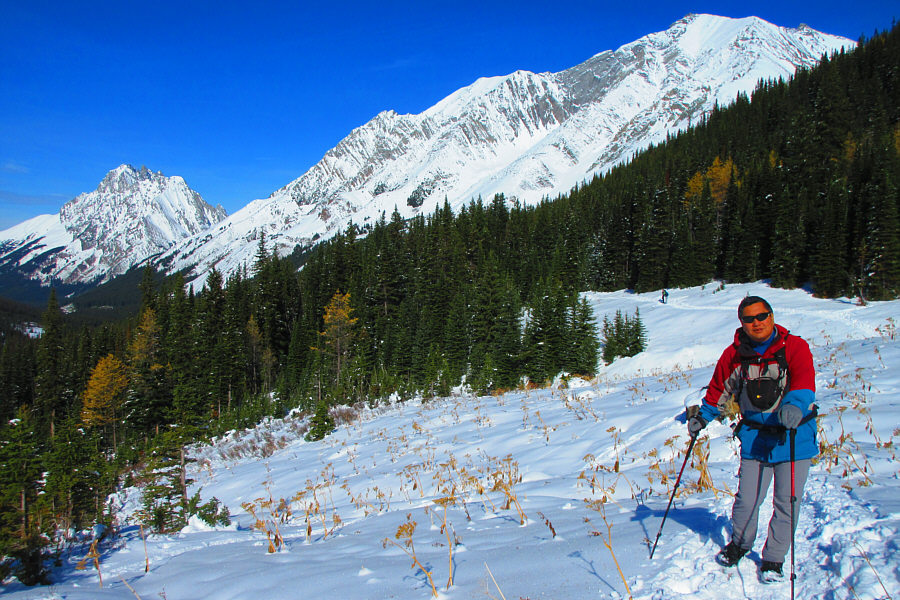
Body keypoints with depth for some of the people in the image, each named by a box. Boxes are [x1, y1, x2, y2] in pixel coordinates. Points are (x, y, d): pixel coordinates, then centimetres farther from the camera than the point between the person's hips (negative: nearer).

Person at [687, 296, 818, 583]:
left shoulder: (795, 347, -9)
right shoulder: (734, 354, 0)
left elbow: (804, 380, -27)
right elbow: (718, 388, 15)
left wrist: (795, 406, -44)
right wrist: (703, 417, 13)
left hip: (794, 436, -2)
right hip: (754, 437, 2)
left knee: (786, 503, 4)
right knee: (747, 500, 3)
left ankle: (774, 558, 26)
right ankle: (740, 543, 32)